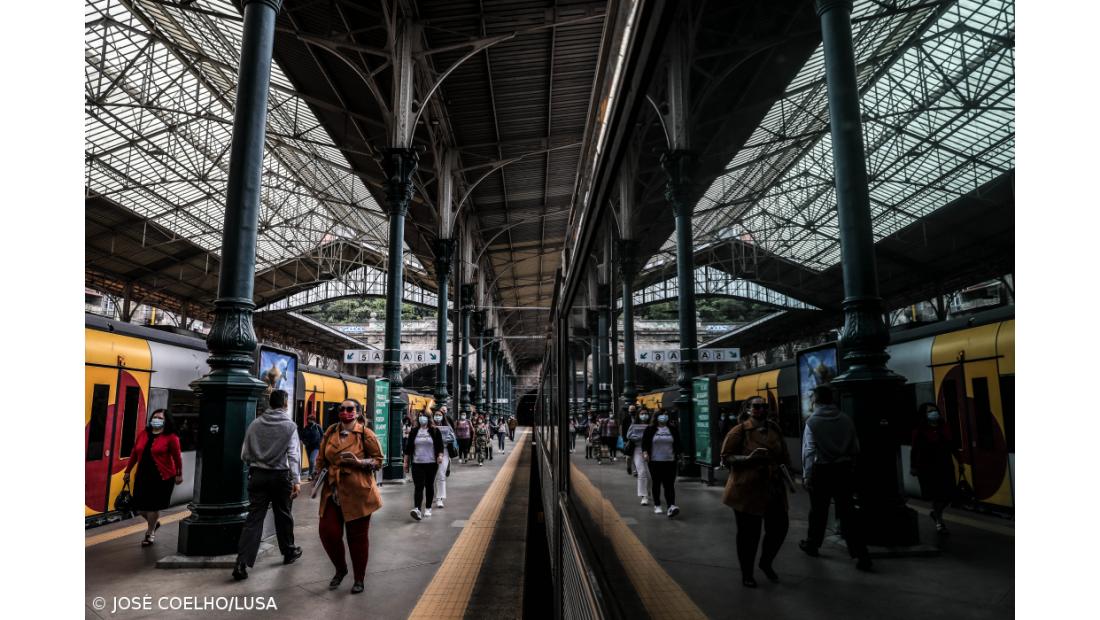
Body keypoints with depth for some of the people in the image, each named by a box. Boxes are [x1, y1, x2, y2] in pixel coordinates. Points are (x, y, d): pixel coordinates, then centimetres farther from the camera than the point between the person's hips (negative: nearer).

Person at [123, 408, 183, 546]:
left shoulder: (171, 437, -10)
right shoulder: (143, 434, 5)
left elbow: (177, 457, -7)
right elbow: (134, 453, 11)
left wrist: (179, 474, -5)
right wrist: (128, 471, 14)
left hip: (162, 477, -5)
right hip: (143, 475, 5)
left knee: (153, 506, 4)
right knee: (139, 506, 8)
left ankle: (150, 534, 25)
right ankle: (154, 522, 38)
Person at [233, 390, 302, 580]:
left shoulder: (255, 424, 3)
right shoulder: (289, 425, -7)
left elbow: (245, 454, 6)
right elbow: (293, 454, -14)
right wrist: (296, 480, -16)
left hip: (257, 475, 2)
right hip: (280, 476, -2)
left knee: (254, 518, 2)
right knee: (283, 515, 14)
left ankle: (242, 563, -8)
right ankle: (289, 552, 30)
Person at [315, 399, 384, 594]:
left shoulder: (365, 434, -6)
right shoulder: (331, 432, 7)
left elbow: (378, 460, -3)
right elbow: (321, 458, 17)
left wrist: (358, 462, -18)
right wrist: (319, 473, 2)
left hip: (357, 492, -4)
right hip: (333, 492, 4)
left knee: (357, 536, 5)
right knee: (327, 531, -1)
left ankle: (359, 579, 23)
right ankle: (340, 569, 28)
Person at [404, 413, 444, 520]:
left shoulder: (435, 431, 1)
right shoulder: (413, 432, 6)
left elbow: (440, 445, -1)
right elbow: (408, 448, 9)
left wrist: (440, 455, -17)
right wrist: (406, 462, 8)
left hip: (431, 463, 0)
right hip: (417, 463, 1)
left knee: (429, 486, 9)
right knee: (418, 486, -9)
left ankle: (428, 508, 21)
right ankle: (416, 509, -19)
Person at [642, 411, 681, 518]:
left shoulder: (673, 430, 7)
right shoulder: (650, 430, 1)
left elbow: (677, 444, 13)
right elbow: (644, 442, -2)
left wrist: (678, 455, 12)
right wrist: (645, 452, -17)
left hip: (670, 461, 0)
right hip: (654, 461, 0)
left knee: (669, 484, -9)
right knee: (656, 483, 10)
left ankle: (671, 506, -18)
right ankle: (657, 505, 22)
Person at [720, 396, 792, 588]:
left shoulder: (774, 429, 7)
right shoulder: (739, 431, -9)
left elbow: (783, 454, 21)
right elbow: (726, 457, -9)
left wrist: (785, 466, 1)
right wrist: (748, 458, -22)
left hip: (773, 489, 5)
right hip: (747, 490, -5)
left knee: (780, 527, 7)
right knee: (748, 533, 3)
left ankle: (766, 563, 34)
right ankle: (746, 573, 23)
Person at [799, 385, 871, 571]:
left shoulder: (812, 421, -10)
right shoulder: (846, 420, 1)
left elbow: (809, 451, -14)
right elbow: (856, 448, 4)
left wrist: (806, 476, -10)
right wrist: (848, 466, 16)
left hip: (822, 471, -3)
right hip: (843, 470, 3)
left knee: (818, 510, 13)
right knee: (846, 512, 5)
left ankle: (812, 544, 30)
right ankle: (861, 555, 0)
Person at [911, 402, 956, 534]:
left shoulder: (944, 428, 6)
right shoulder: (919, 430, -10)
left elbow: (951, 446, 13)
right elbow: (915, 450, -10)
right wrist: (913, 466, -12)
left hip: (945, 466, 5)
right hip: (928, 468, -5)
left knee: (948, 494, 7)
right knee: (936, 495, 2)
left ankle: (935, 513, 37)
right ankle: (939, 522, 21)